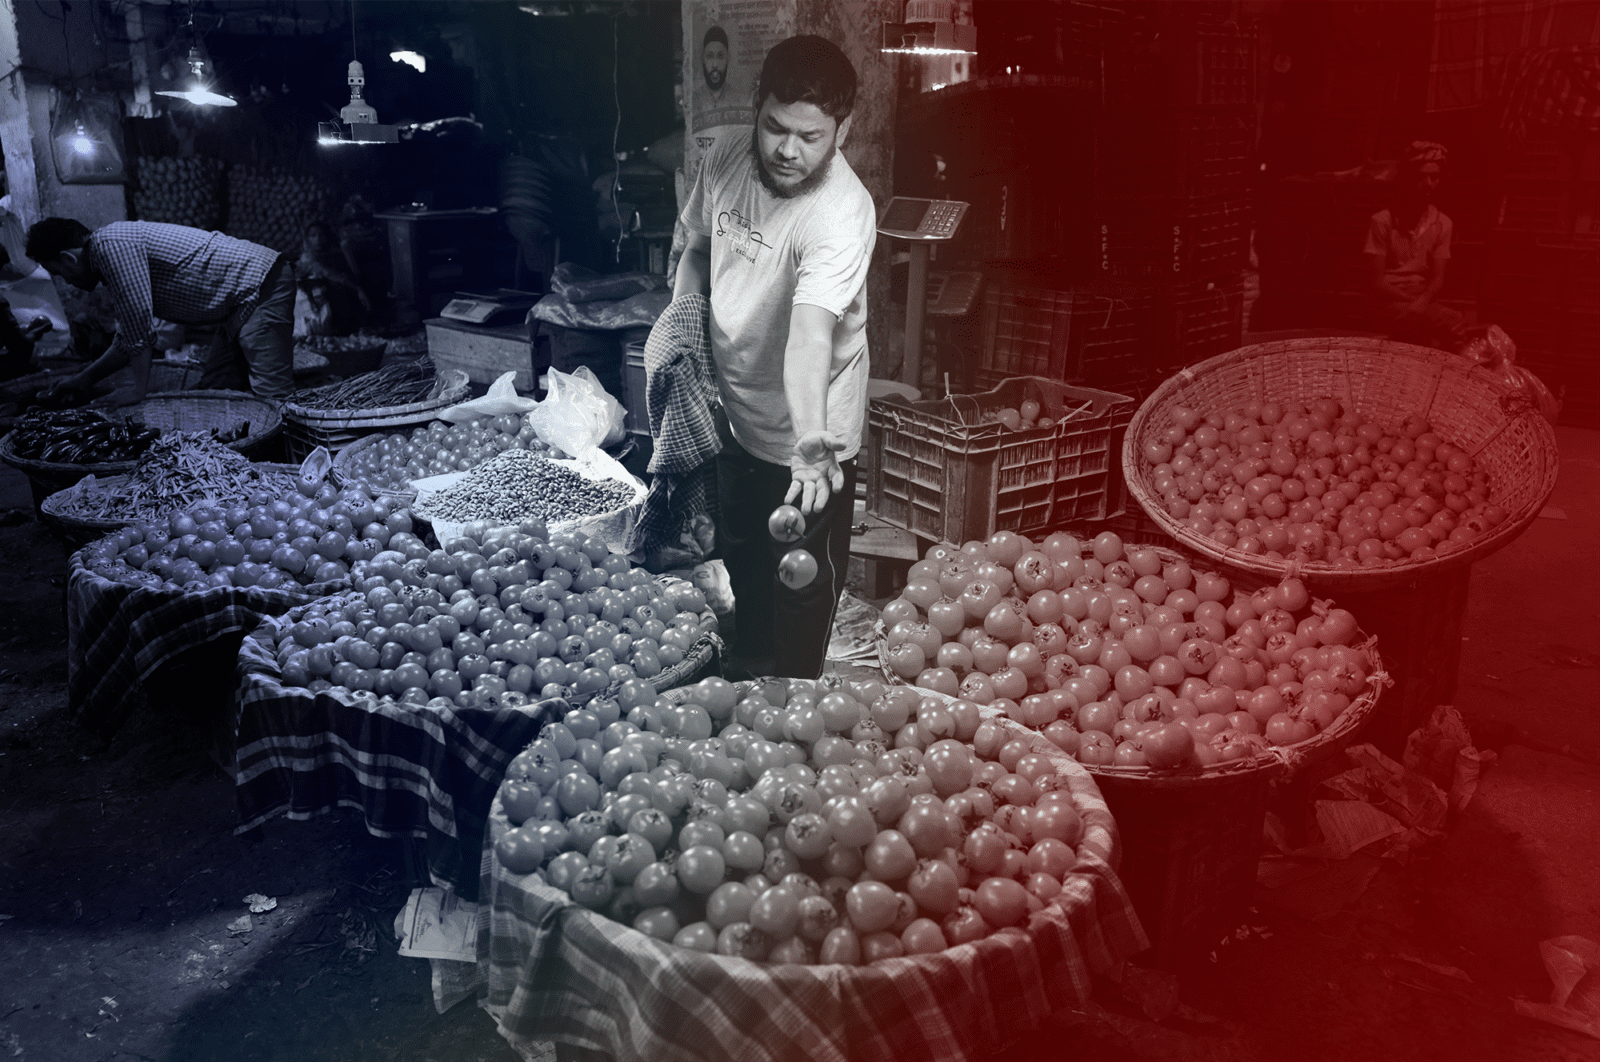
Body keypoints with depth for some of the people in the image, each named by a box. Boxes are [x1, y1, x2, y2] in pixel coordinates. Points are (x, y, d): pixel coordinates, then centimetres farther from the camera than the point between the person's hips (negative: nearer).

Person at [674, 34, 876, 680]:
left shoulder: (842, 213, -29)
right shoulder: (725, 161, -8)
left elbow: (810, 335, -43)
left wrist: (812, 448, -55)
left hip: (805, 442, -7)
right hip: (734, 414, 7)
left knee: (800, 597, 7)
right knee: (743, 570, 27)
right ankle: (746, 673, 50)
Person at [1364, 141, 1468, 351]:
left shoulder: (1442, 223, 9)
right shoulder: (1382, 221, -3)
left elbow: (1438, 279, 0)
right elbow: (1378, 284, -6)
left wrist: (1422, 302, -21)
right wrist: (1412, 301, -20)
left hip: (1425, 303, 4)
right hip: (1392, 305, -4)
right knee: (1456, 324, -33)